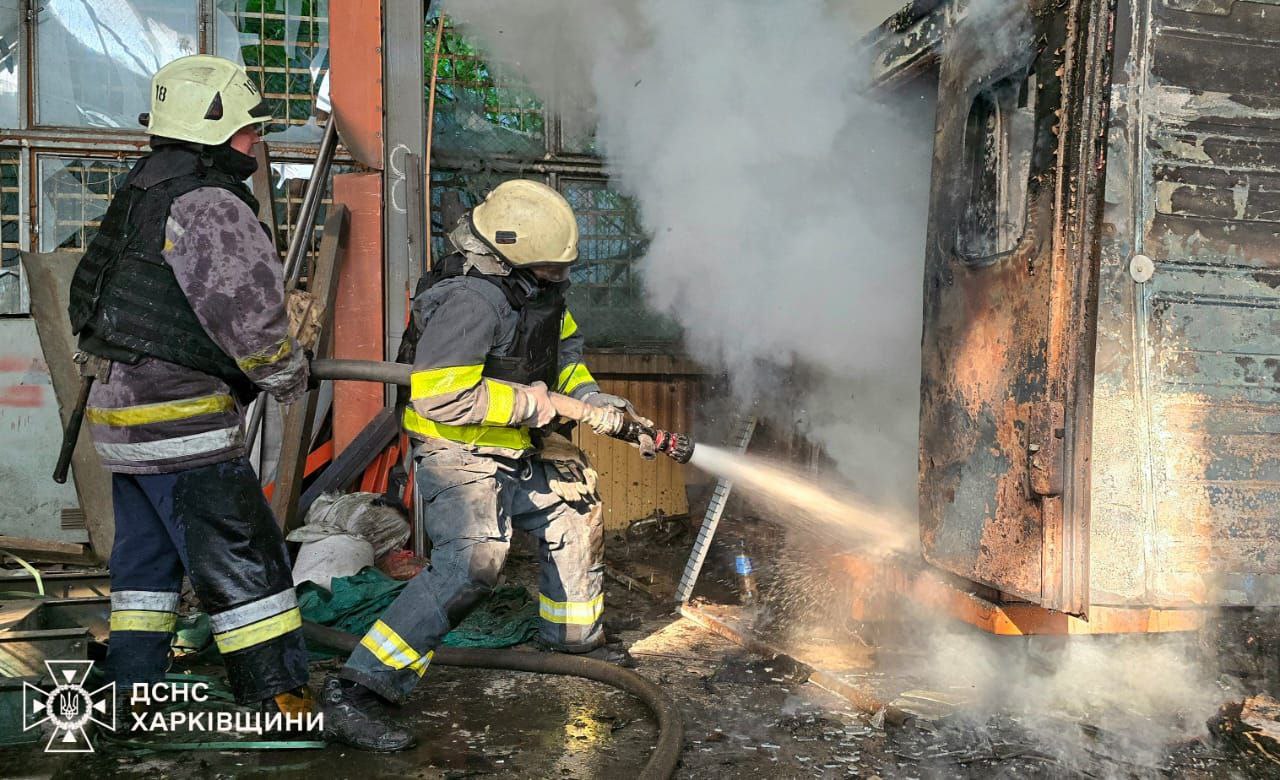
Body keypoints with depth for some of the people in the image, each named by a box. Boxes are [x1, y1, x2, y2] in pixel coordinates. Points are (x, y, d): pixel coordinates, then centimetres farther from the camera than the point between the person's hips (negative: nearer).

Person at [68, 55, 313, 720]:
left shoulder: (143, 193, 15)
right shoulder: (207, 204, -16)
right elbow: (247, 313, -22)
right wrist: (288, 375, -6)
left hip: (120, 410, 10)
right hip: (181, 423, -10)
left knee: (145, 556, 19)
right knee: (244, 560, -3)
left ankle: (132, 688, 30)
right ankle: (283, 700, 5)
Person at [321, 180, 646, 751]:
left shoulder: (534, 286, 1)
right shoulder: (471, 301, -28)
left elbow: (564, 344, 17)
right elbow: (438, 396, -33)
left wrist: (587, 394, -1)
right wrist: (526, 403, -24)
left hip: (518, 452, 10)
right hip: (459, 455, -10)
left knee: (576, 518, 20)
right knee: (471, 562, -27)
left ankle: (572, 634, 44)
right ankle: (354, 693, -20)